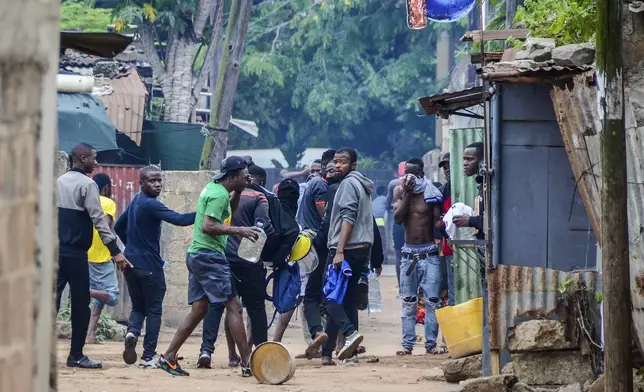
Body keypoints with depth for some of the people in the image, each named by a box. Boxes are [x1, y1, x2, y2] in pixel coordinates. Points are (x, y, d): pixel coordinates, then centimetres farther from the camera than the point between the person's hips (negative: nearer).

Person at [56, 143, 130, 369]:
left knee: (52, 299, 5)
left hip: (56, 250, 7)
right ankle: (76, 355, 6)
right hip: (76, 253, -7)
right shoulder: (87, 184, -9)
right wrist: (115, 251, -17)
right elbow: (98, 219, -16)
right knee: (80, 303, 2)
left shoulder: (59, 182, 13)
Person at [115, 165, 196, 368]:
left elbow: (119, 226, 22)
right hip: (149, 266, -8)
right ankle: (148, 356, 0)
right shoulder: (151, 205, -17)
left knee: (138, 306, 16)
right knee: (153, 310, 2)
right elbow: (179, 219, -28)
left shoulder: (135, 201, 11)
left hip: (131, 264, 8)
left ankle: (132, 332, -13)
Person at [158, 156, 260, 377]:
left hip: (196, 256, 10)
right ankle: (247, 363, -12)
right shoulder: (219, 194, -14)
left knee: (199, 309, 11)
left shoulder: (212, 188, 16)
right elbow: (208, 226, -23)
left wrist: (237, 192, 18)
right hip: (209, 256, -10)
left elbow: (229, 212, 32)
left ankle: (169, 357, 10)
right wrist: (238, 231, -22)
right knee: (233, 306, -9)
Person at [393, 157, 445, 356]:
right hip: (409, 253, 2)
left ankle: (431, 343, -5)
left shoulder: (431, 192, 0)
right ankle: (407, 344, 5)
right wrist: (407, 193, -11)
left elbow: (438, 222, -3)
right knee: (408, 302, 3)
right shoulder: (399, 191, 6)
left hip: (429, 253, -2)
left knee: (432, 300, -7)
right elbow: (398, 217, -7)